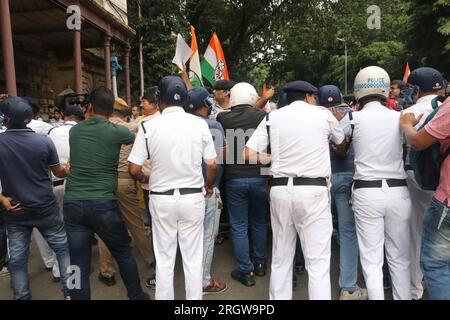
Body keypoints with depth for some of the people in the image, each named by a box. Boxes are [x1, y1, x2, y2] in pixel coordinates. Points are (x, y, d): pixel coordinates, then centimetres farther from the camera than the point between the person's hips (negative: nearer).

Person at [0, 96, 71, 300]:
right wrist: (68, 169, 21)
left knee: (17, 259, 13)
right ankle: (70, 291, 17)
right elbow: (58, 172, 2)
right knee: (63, 248, 12)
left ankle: (22, 297, 24)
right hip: (46, 208, -1)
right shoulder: (44, 141, -11)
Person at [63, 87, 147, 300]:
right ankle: (136, 296, 32)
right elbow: (136, 138, 18)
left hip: (72, 203, 3)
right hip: (103, 204, -3)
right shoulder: (117, 132, -4)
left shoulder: (74, 130, 6)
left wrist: (87, 118, 35)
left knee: (79, 264, 9)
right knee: (123, 253, 16)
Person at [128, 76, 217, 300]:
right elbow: (212, 165, -3)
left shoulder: (148, 126, -9)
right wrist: (209, 185, 17)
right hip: (193, 197, 1)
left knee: (164, 259, 15)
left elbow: (134, 169, -8)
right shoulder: (199, 124, -6)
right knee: (193, 259, 13)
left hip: (161, 199, 0)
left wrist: (145, 178, 14)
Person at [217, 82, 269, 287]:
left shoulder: (222, 118, -7)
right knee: (259, 222, 20)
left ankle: (246, 271, 17)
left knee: (239, 226, 10)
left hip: (234, 178, -1)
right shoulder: (262, 116, -7)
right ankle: (260, 263, 34)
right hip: (259, 177, 1)